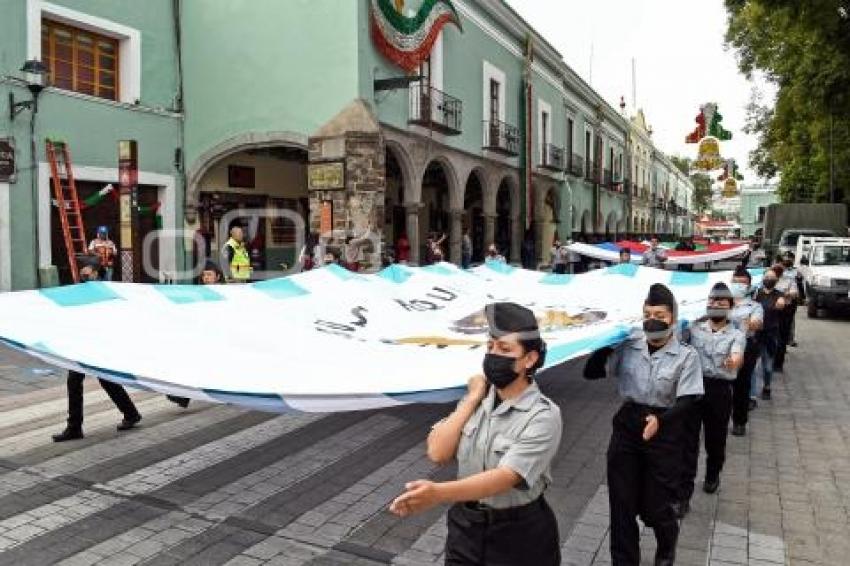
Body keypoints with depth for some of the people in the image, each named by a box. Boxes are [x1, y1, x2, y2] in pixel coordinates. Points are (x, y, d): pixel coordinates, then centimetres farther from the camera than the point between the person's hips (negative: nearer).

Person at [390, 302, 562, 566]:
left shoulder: (543, 416, -19)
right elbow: (437, 453, -10)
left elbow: (505, 477, -29)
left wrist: (438, 493, -41)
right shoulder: (479, 396, -5)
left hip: (518, 536, -3)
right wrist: (472, 399, -14)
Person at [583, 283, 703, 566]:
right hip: (626, 426, 2)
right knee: (621, 503, 8)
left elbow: (687, 401, -12)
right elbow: (590, 373, -1)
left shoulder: (686, 355, -8)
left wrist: (660, 420, -29)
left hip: (664, 433, -2)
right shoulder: (628, 346, -2)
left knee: (656, 506, 10)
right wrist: (606, 344, -14)